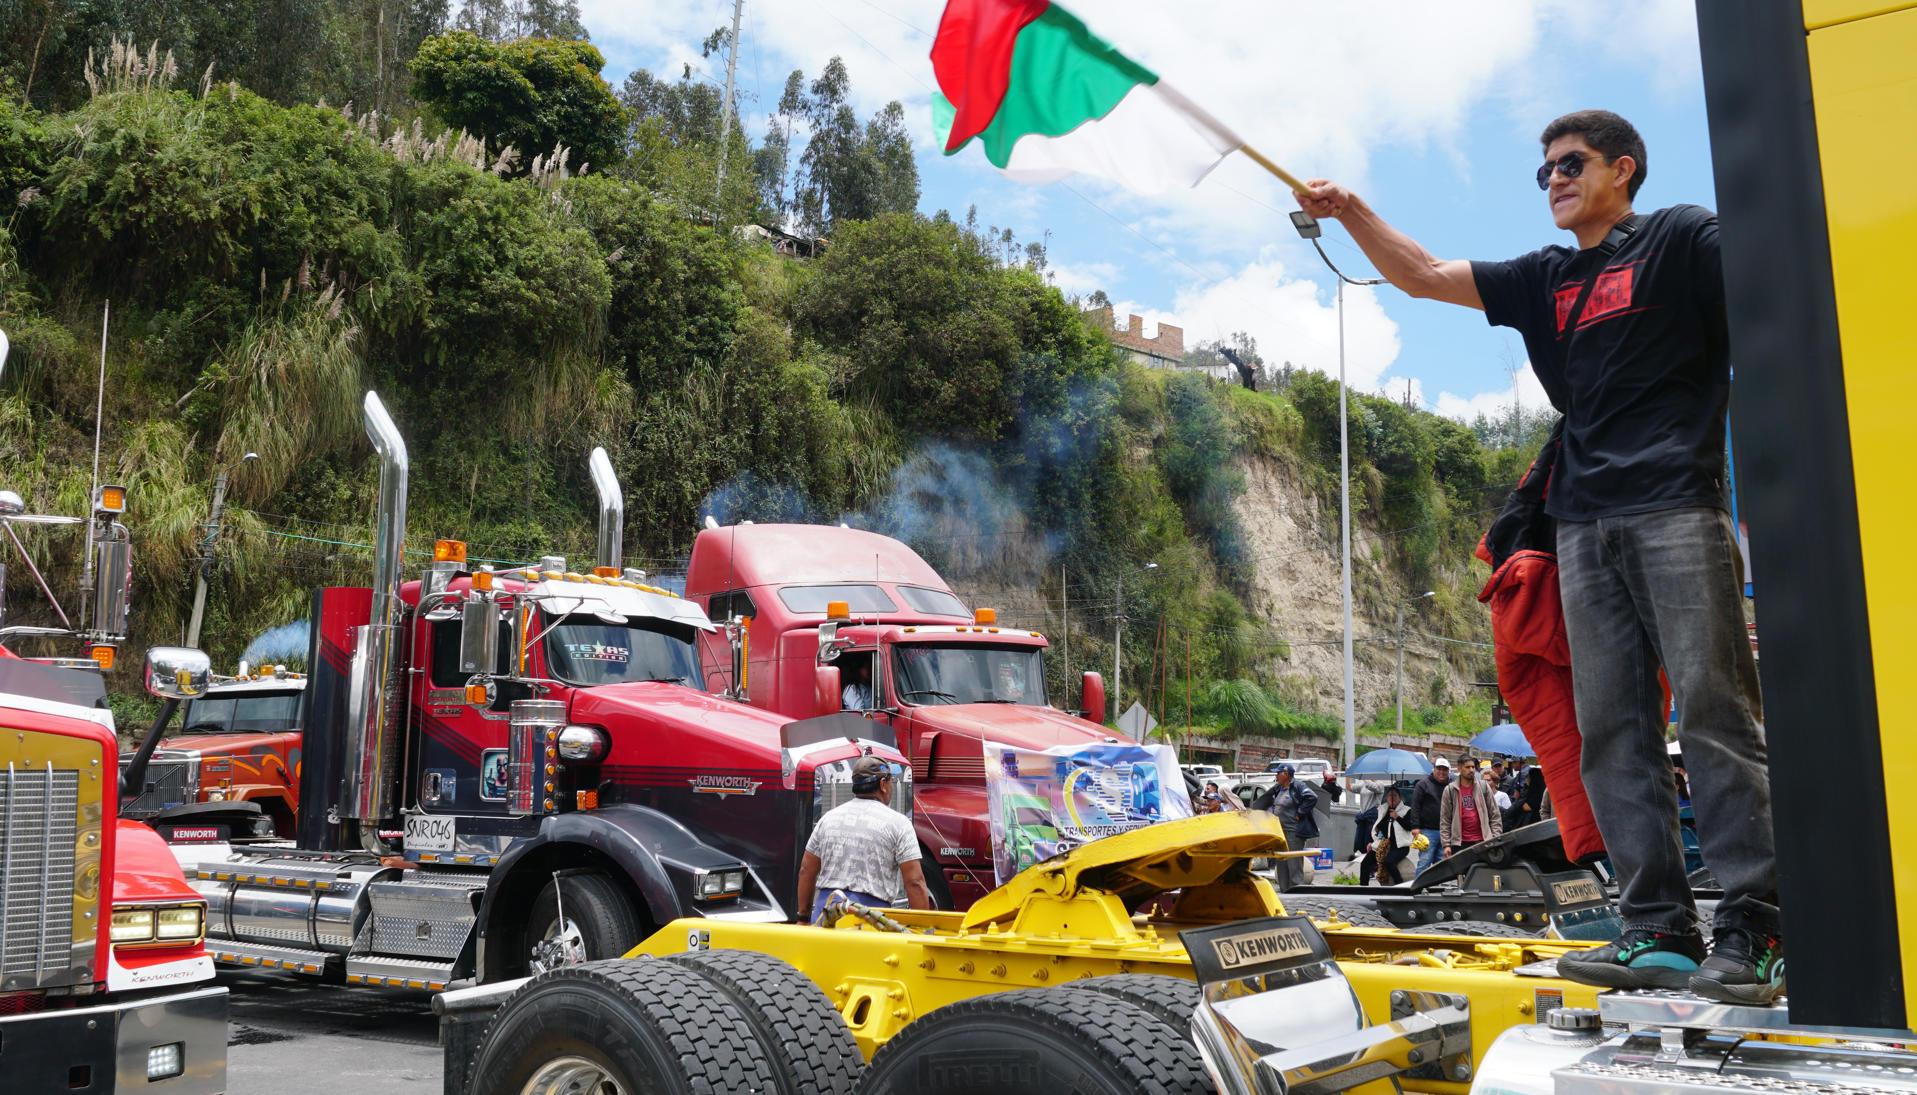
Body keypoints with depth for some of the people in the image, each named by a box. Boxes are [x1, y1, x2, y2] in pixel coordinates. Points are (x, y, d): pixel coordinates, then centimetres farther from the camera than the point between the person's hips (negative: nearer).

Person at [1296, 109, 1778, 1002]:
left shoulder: (1681, 239, 7)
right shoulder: (1544, 281, 22)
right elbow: (1424, 276, 22)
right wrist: (1351, 213, 11)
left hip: (1676, 508, -6)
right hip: (1585, 526, 6)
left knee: (1715, 713, -9)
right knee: (1612, 733, 0)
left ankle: (1752, 933, -6)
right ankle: (1660, 931, 3)